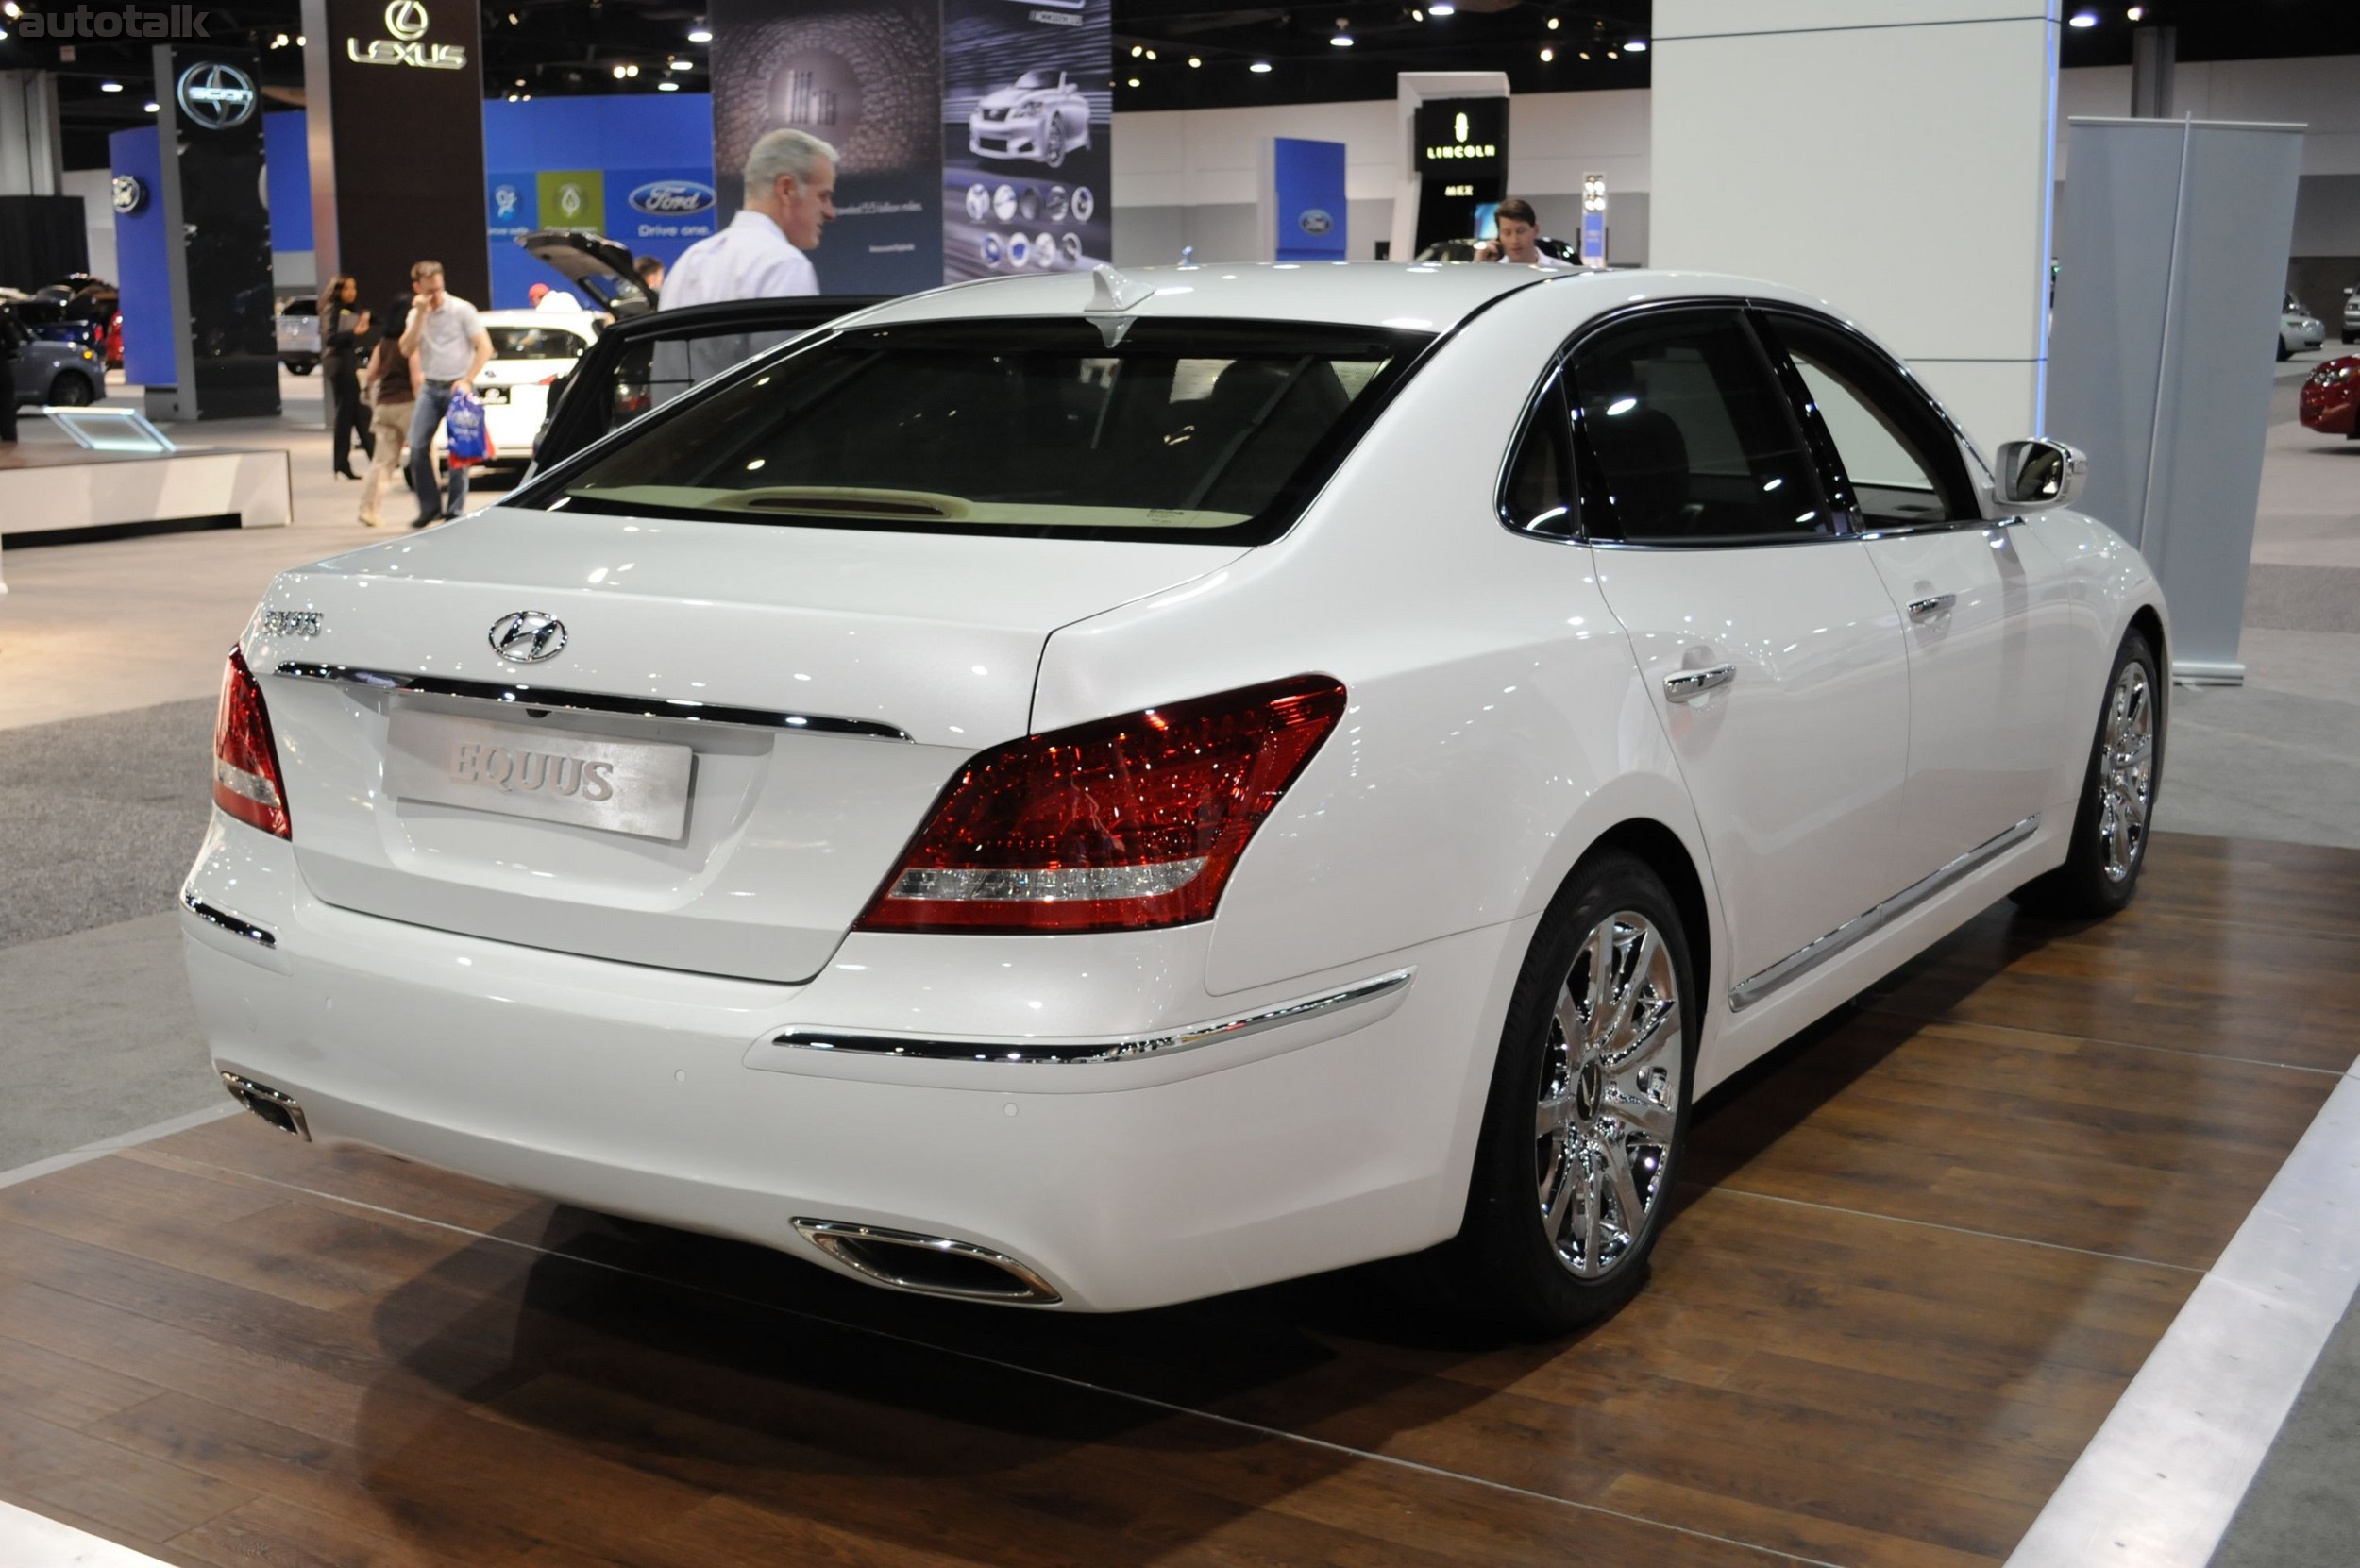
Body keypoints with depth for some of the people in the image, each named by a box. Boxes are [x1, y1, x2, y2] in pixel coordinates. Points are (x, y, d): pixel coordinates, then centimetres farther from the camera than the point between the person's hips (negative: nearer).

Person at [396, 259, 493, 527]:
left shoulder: (461, 309, -4)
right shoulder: (416, 314, 10)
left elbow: (485, 347, -8)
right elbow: (407, 349, -4)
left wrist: (467, 381, -15)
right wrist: (420, 314, -10)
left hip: (457, 387, -4)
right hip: (429, 388, 4)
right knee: (417, 447, -5)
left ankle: (454, 512, 4)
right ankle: (429, 507, 6)